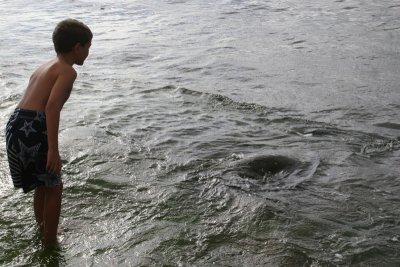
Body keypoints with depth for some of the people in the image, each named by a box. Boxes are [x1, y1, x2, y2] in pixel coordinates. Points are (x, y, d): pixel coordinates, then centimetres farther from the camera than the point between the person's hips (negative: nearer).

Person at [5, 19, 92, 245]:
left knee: (42, 185, 25)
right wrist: (53, 149, -21)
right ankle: (51, 242, 21)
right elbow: (52, 107, -18)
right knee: (54, 188, 11)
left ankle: (42, 233, 40)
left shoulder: (45, 67, 24)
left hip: (16, 125, 8)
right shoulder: (67, 71, -4)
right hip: (33, 130, -8)